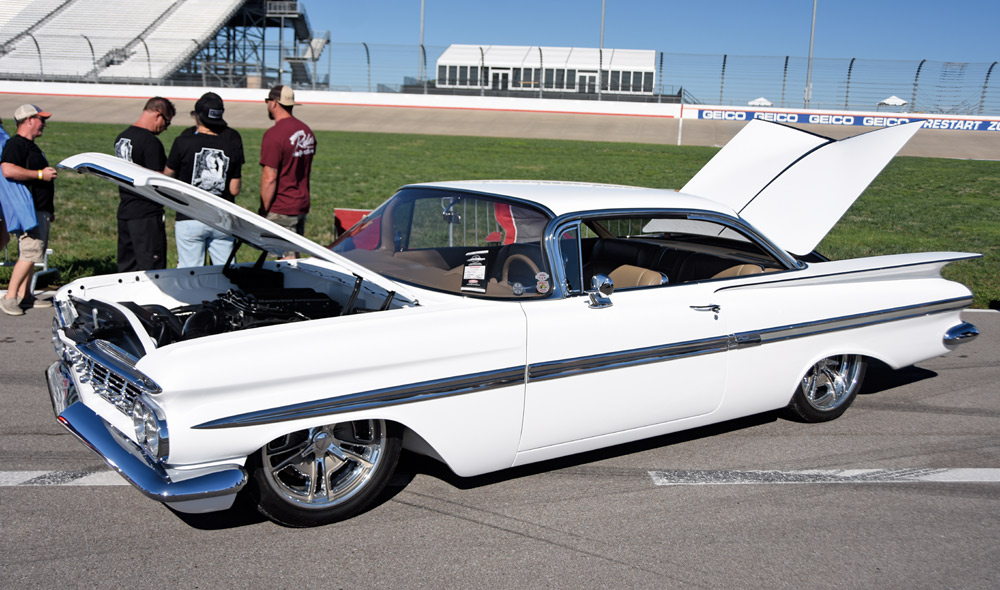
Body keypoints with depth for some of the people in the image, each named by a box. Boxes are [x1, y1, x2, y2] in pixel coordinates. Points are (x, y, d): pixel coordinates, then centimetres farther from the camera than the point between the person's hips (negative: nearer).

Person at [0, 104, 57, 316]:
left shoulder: (31, 146, 22)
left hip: (40, 210, 10)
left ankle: (24, 296, 16)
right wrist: (40, 174, -21)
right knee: (29, 254, -14)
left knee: (32, 254, 11)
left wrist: (49, 209, 29)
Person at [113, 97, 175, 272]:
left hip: (124, 211, 9)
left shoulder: (121, 137, 13)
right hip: (147, 214, -9)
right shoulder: (151, 143, -16)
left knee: (126, 266, 14)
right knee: (151, 270, -5)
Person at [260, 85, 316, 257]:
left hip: (281, 210, -8)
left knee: (287, 259, -4)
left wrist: (264, 210, -12)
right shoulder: (306, 131, 9)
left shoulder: (274, 134, -16)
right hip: (303, 205, 8)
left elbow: (269, 178, -18)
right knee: (293, 257, 15)